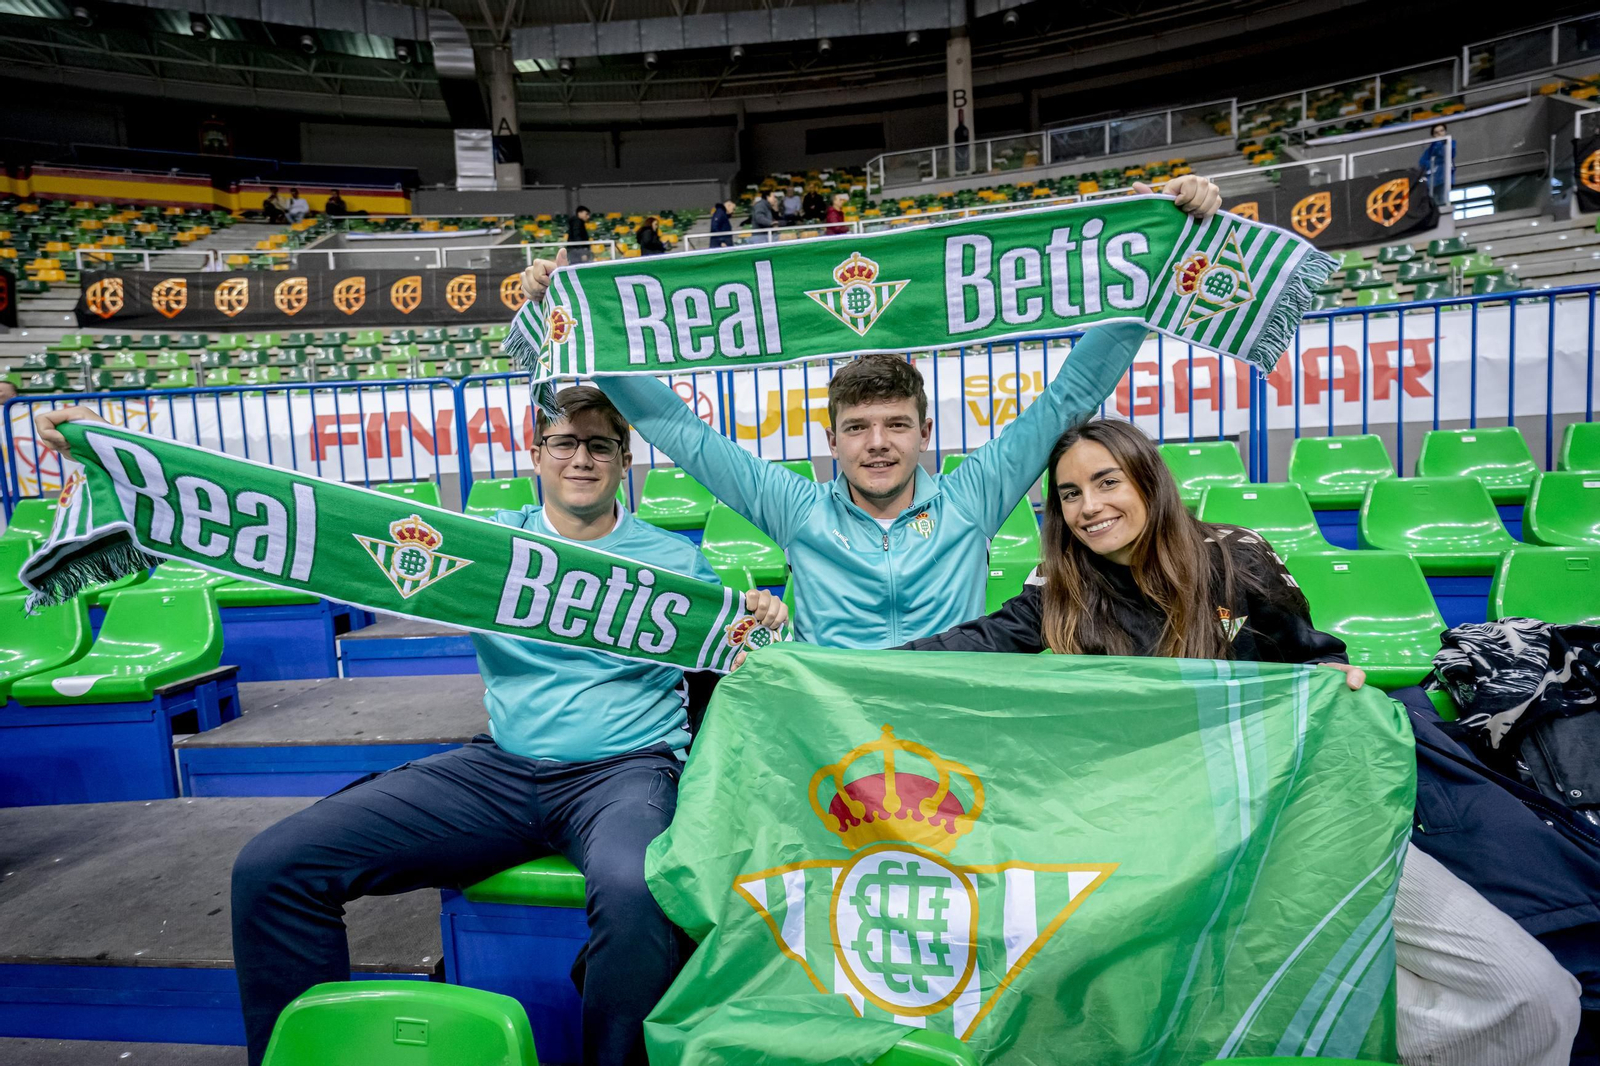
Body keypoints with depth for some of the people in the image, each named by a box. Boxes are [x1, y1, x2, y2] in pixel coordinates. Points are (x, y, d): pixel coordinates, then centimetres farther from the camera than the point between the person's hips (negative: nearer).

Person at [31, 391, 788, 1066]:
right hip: (502, 767, 3)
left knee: (635, 893, -37)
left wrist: (761, 630, -15)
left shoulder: (675, 560, 8)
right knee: (272, 869, -10)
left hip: (627, 768, -2)